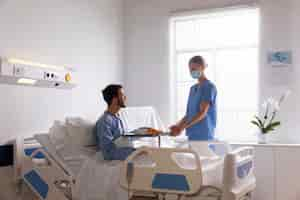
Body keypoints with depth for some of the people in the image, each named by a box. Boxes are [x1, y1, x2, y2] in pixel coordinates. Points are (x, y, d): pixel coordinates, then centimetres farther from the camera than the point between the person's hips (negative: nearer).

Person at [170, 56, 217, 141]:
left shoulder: (209, 87, -8)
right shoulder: (193, 88, 18)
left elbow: (202, 113, -16)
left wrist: (182, 127, -20)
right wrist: (178, 125, 3)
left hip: (204, 136, -8)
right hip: (192, 135, 8)